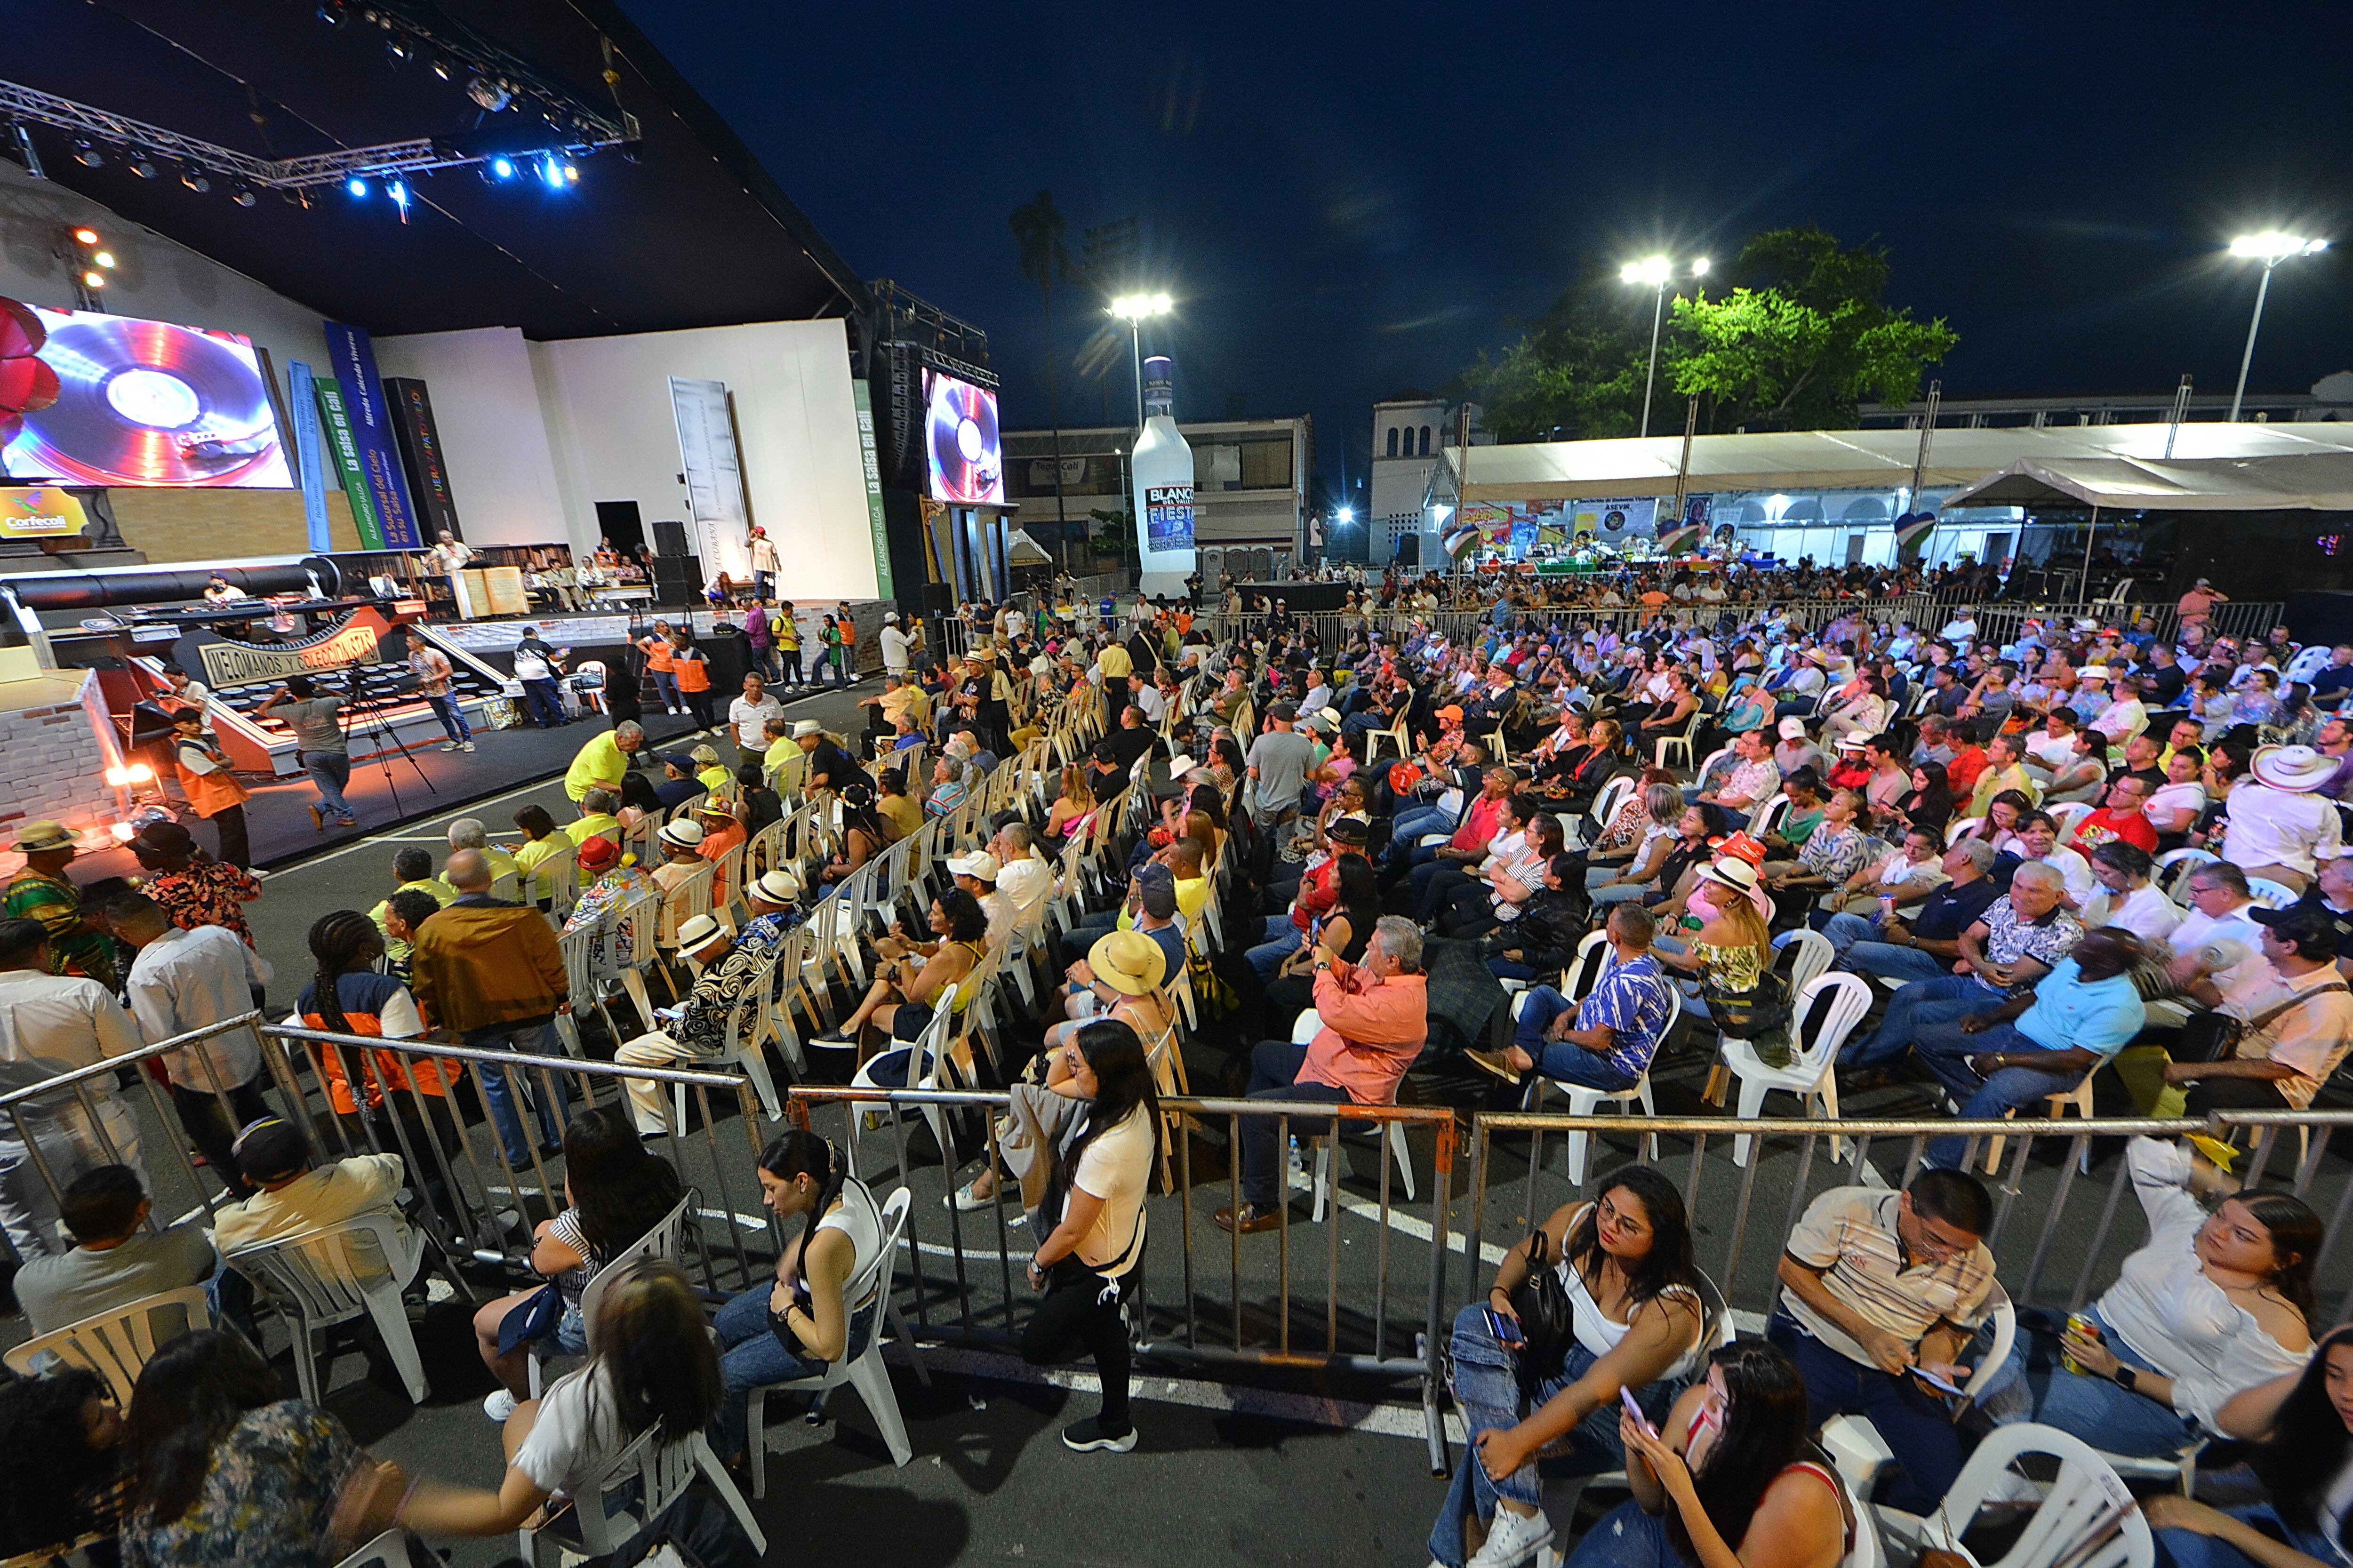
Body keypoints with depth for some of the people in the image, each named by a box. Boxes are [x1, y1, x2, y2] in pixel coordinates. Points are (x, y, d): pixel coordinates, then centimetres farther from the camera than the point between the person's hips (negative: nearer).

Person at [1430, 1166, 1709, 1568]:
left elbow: (1597, 1390, -33)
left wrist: (1519, 1440, -34)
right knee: (1474, 1324, -22)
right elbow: (1524, 1255, 8)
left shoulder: (1673, 1310, -30)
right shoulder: (1577, 1222, -13)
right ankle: (1518, 1511, -26)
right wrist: (1500, 1294, -13)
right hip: (1554, 1351, 7)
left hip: (1619, 1419, -7)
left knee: (1496, 1447, -27)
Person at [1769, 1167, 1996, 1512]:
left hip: (1896, 1371, 4)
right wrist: (1864, 1331, -18)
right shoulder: (1844, 1210, -18)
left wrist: (1933, 1363, -12)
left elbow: (1948, 1327, 11)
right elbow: (1793, 1269, -10)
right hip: (1813, 1342, -4)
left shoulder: (1977, 1268, -4)